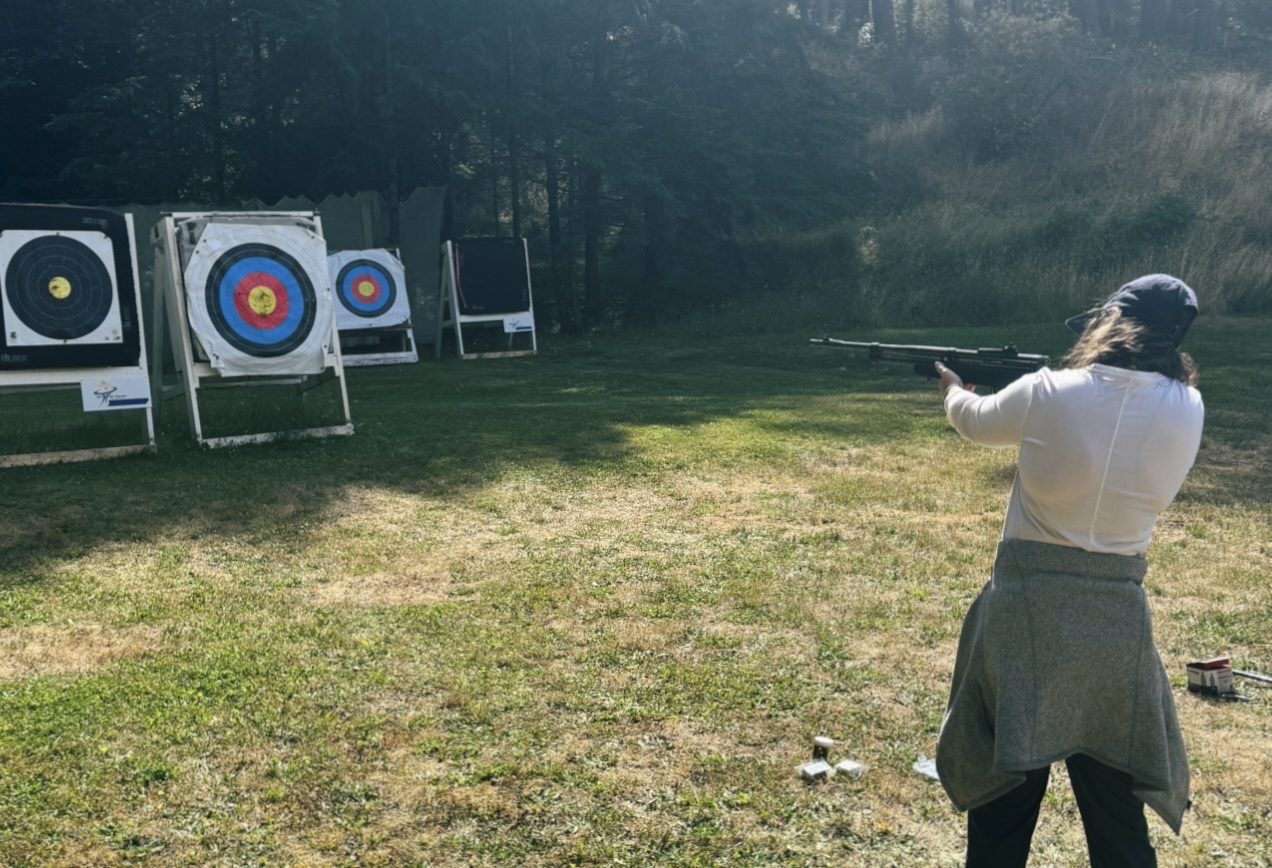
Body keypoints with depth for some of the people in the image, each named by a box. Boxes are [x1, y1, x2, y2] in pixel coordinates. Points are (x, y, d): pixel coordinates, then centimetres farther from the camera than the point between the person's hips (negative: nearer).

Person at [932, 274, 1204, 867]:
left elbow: (974, 421, 9)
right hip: (1118, 613, 3)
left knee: (1005, 782, 13)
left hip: (1028, 606, -2)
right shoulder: (1187, 411, -4)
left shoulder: (1049, 395, -11)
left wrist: (953, 389, 32)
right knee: (1116, 793, 18)